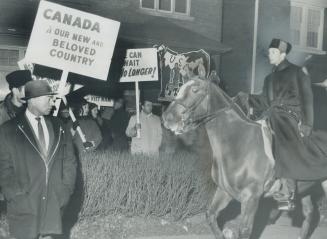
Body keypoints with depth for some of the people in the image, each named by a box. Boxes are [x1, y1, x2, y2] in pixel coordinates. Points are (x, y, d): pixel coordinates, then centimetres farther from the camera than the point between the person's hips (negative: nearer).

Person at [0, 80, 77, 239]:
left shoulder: (58, 128, 8)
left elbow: (70, 162, 10)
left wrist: (65, 191, 1)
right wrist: (18, 196, -12)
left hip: (54, 202, 3)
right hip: (24, 205, -3)